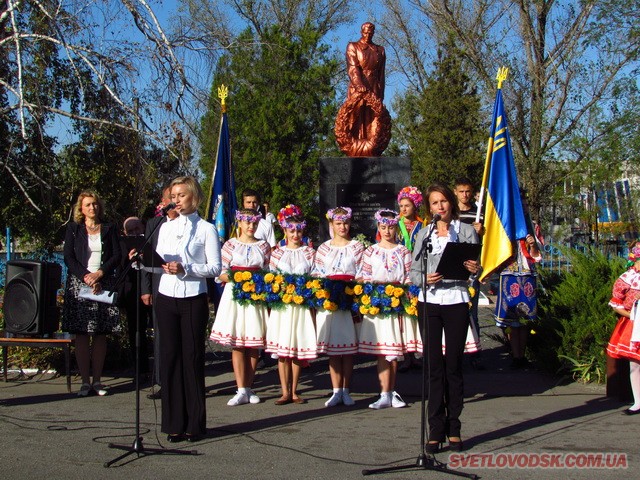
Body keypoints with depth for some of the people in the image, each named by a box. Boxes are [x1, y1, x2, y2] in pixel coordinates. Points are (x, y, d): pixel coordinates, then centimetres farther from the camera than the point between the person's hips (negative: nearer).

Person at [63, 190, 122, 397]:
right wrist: (85, 277, -12)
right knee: (82, 334, -3)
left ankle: (97, 380, 5)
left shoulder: (109, 229, 11)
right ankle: (85, 381, 0)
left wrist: (100, 273, -11)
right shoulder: (73, 229, 9)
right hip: (79, 285, -1)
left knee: (100, 335, 1)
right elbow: (68, 258, 1)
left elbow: (117, 256, 3)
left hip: (104, 285, 1)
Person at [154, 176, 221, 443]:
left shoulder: (206, 229, 1)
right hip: (166, 298, 4)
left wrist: (185, 268, -17)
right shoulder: (166, 227, 16)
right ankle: (174, 423, 12)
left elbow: (215, 268, -7)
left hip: (193, 299, -4)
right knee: (170, 358, 4)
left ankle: (195, 424, 9)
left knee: (192, 358, 0)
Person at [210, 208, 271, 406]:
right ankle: (241, 391, -3)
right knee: (237, 344, -4)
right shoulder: (230, 245, 6)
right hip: (235, 296, -1)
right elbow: (221, 273, 1)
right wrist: (233, 278, -18)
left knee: (254, 345, 2)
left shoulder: (263, 246, 12)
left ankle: (248, 387, 13)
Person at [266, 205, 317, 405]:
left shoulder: (309, 253, 7)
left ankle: (294, 391, 12)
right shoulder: (277, 253, 8)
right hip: (282, 304, 0)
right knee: (282, 348, -1)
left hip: (303, 304, 0)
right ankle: (285, 392, 7)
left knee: (299, 347, 2)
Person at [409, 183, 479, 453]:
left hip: (456, 301, -2)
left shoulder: (466, 231, 6)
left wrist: (474, 270, -20)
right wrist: (424, 278, -14)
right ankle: (436, 431, 7)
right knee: (434, 366, 2)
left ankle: (454, 430, 12)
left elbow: (475, 268, 3)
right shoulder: (423, 235, 11)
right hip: (429, 302, 2)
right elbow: (412, 272, 7)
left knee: (453, 366, 3)